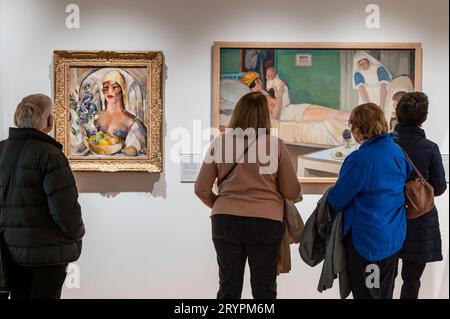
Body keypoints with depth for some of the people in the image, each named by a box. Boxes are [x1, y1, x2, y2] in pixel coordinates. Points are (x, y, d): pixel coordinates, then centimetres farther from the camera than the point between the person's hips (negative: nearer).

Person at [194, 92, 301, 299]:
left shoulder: (220, 142, -1)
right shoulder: (276, 145, -6)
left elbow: (201, 190, 2)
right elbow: (292, 192, 0)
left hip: (226, 221, 2)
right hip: (266, 222, -1)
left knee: (228, 288, 15)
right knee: (264, 288, 13)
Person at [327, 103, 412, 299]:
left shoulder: (359, 159, -24)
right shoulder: (398, 151, -1)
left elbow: (337, 198, -16)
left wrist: (325, 206, 6)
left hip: (367, 240, -7)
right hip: (395, 238, 7)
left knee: (366, 292, 9)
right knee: (385, 293, 22)